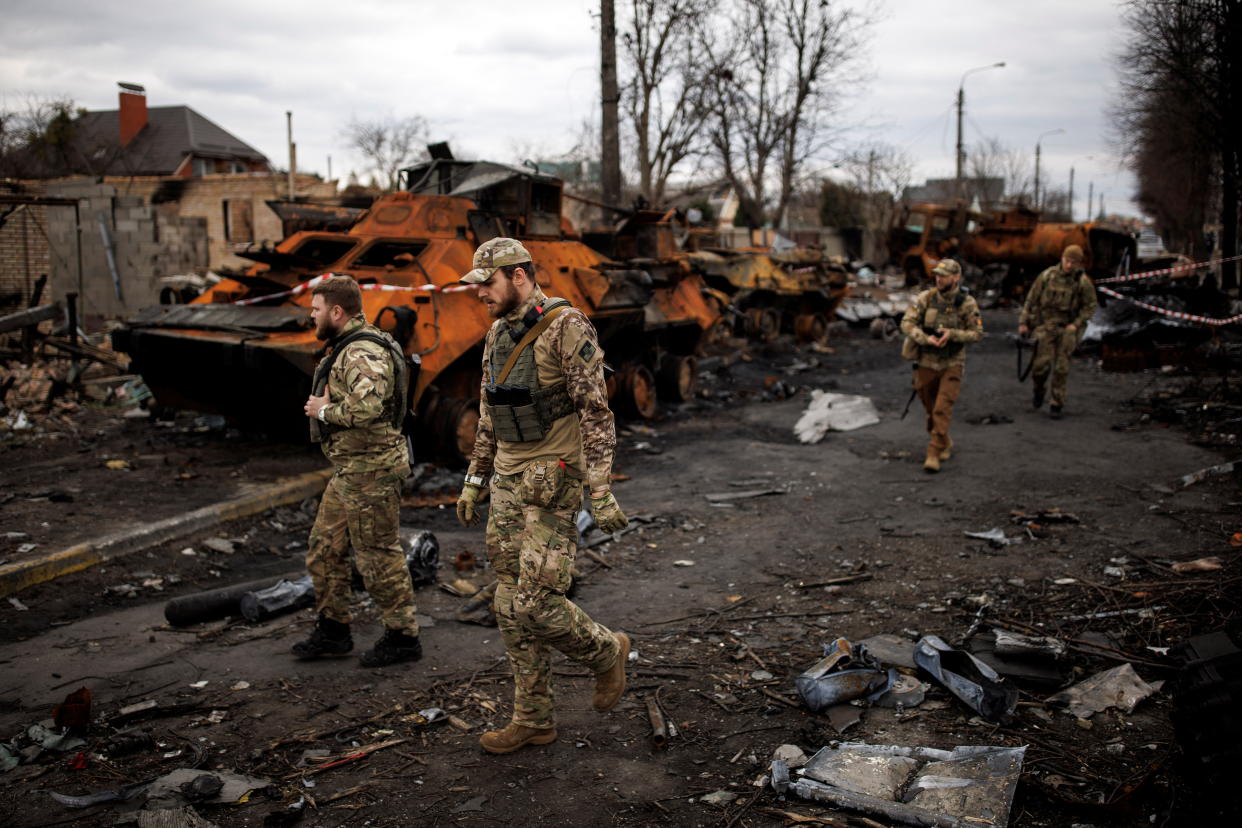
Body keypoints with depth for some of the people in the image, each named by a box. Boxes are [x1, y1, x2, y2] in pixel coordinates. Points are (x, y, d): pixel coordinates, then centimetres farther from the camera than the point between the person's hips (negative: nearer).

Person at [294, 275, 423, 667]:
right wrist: (325, 406, 7)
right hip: (349, 470, 11)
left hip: (371, 470, -11)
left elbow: (367, 407, -35)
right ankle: (333, 630, 28)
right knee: (325, 549, 16)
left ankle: (403, 637, 11)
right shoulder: (348, 347, 15)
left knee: (379, 556, -1)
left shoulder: (363, 353, -20)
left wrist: (324, 410, -19)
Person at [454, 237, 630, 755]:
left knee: (536, 605, -11)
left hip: (553, 484, -8)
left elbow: (596, 412, -16)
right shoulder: (497, 335, 12)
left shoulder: (565, 327, -13)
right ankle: (533, 720, 21)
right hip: (508, 484, 8)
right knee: (511, 608, 9)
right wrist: (473, 481, 20)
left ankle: (606, 652, 18)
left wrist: (602, 492, -20)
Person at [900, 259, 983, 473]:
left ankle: (933, 454, -8)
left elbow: (977, 333, -7)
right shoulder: (926, 297, -7)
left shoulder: (967, 303, -10)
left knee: (942, 409, -12)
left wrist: (952, 334, -24)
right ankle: (945, 444, 37)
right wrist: (926, 338, -28)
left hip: (952, 364, -2)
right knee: (930, 409, 14)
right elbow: (907, 323, -11)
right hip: (926, 362, 3)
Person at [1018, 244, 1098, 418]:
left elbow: (1090, 306, 2)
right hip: (1047, 324, 0)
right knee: (1042, 362, -10)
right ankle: (1039, 389, 21)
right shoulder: (1047, 276, -3)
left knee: (1061, 366, -2)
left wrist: (1076, 324, -10)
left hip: (1068, 327, 0)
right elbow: (1032, 299, 4)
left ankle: (1056, 404, 10)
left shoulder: (1083, 281, -5)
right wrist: (1023, 322, 4)